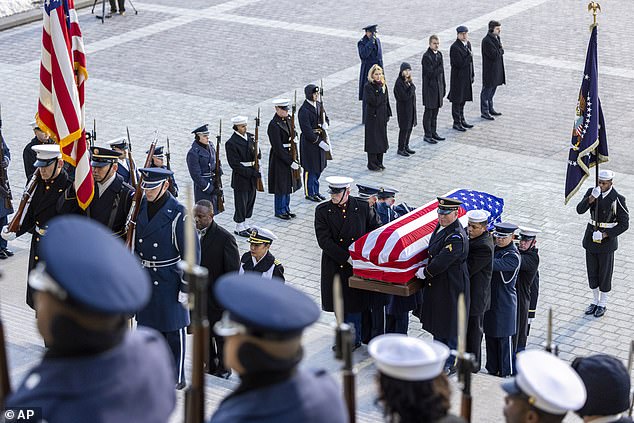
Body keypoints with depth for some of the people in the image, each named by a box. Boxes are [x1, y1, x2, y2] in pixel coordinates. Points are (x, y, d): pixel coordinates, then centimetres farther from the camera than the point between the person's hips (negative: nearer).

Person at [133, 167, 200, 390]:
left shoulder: (178, 214, -18)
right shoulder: (140, 206, 0)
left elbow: (192, 253, -15)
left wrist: (187, 288, -13)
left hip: (168, 282, -6)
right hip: (144, 278, 6)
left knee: (172, 331, 6)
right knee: (147, 325, 15)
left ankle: (176, 378, 19)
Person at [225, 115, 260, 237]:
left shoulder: (250, 137, 5)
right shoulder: (231, 143, -17)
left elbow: (258, 155, 10)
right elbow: (235, 164, -19)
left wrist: (257, 154, -15)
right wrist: (252, 173, -21)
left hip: (252, 176, 7)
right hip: (241, 178, -7)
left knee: (250, 201, 16)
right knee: (241, 202, 4)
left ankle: (245, 224, 30)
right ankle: (239, 228, 18)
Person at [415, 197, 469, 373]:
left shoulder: (457, 237, -25)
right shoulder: (441, 226, 5)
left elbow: (441, 262, -26)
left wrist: (424, 272, -12)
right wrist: (427, 271, 15)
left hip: (451, 287, -10)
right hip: (436, 285, 10)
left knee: (449, 326, 2)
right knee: (437, 322, 19)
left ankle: (449, 364, 14)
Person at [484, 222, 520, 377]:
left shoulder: (513, 256, -17)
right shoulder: (496, 249, 9)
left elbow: (493, 265, -32)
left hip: (504, 304, -8)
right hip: (490, 299, 8)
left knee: (504, 339, 0)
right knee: (490, 336, 15)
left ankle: (506, 373, 10)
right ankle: (492, 369, 27)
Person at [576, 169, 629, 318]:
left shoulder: (618, 199, -17)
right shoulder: (592, 192, -5)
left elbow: (624, 224, -15)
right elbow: (580, 210, -15)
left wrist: (604, 235, -22)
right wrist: (591, 198, -33)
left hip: (607, 239, -4)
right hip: (591, 237, 4)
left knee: (605, 272, 8)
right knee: (592, 271, 14)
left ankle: (603, 304, 25)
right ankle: (595, 301, 31)